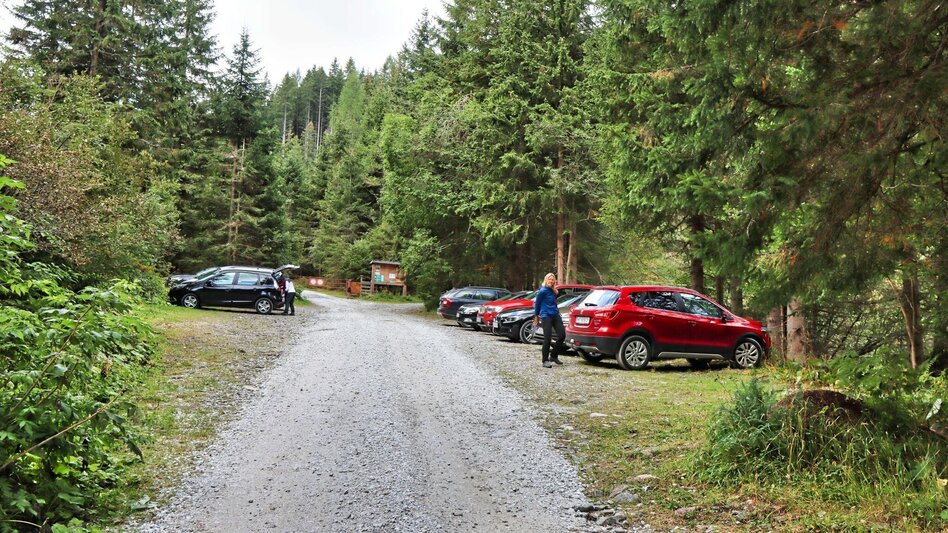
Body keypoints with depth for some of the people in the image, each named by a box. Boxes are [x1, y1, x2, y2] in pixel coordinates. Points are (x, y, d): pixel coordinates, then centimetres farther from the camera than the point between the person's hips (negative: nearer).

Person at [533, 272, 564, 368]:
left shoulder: (553, 291, 14)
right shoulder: (543, 291, -7)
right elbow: (537, 303, 0)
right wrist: (536, 316, 8)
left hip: (555, 315, 7)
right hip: (546, 316, -7)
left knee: (562, 335, 1)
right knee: (547, 338, -9)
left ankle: (554, 356, 16)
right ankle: (545, 361, 0)